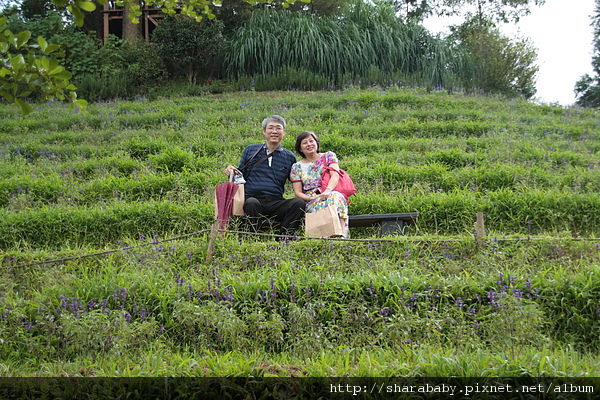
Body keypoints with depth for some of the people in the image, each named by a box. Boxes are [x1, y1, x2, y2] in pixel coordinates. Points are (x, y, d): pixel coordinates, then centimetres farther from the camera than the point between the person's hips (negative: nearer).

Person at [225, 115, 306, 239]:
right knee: (252, 203, -38)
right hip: (253, 198, -1)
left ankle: (284, 236, -22)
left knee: (299, 203, -28)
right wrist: (232, 172, -1)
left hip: (276, 203, 2)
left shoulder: (289, 157, 18)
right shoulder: (250, 150, 17)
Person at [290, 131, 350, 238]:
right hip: (310, 202, 0)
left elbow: (335, 175, -3)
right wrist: (311, 198, -13)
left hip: (333, 193, 0)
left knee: (336, 197, -38)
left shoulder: (329, 156, 16)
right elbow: (298, 192, 10)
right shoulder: (297, 167, 17)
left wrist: (327, 191, -24)